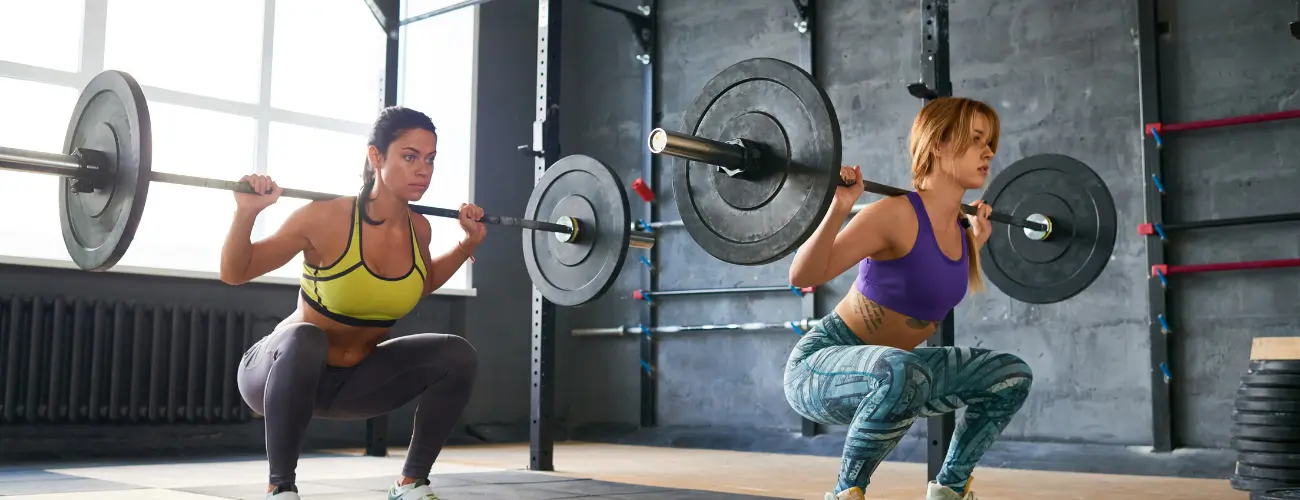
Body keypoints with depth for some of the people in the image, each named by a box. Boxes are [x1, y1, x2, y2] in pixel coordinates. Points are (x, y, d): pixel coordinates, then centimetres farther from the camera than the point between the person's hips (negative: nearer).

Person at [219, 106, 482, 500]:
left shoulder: (418, 230, -7)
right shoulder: (326, 218, -24)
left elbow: (421, 285, 17)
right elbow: (233, 273, -14)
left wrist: (469, 243, 7)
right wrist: (246, 213, -30)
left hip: (353, 379, 5)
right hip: (281, 371, -5)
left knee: (458, 356, -12)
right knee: (304, 340, -39)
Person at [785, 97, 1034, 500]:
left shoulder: (959, 230, 3)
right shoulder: (897, 215, -22)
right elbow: (802, 277, -24)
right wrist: (839, 209, -35)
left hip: (884, 370, 9)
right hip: (820, 367, -8)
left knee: (1011, 375, 8)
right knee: (901, 372, -40)